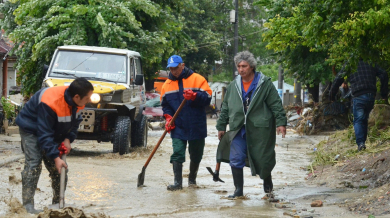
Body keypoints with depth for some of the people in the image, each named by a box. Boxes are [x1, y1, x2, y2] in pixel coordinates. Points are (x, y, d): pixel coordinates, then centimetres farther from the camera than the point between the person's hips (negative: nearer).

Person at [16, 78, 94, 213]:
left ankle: (58, 202, 13)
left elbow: (75, 122, 4)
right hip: (31, 129, -8)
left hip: (54, 131, 8)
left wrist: (68, 139, -14)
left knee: (59, 168, 3)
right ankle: (28, 206, -21)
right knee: (33, 163, -20)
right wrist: (55, 157, -35)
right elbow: (44, 134, -35)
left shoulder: (78, 102, -15)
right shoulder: (50, 103, -39)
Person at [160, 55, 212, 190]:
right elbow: (165, 104, 14)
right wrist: (168, 117, -3)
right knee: (177, 154, -11)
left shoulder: (197, 79, -3)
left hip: (196, 127, -1)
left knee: (196, 156, 10)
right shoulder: (167, 84, 8)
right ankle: (177, 182, -9)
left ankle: (192, 179, 28)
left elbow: (207, 98, -10)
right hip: (178, 127, 2)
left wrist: (194, 96, -27)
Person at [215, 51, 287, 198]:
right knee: (235, 159, -6)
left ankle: (267, 181, 32)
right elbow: (225, 107, 18)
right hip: (238, 129, 3)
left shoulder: (265, 84, -2)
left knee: (262, 158, 3)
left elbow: (276, 104, -3)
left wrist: (280, 122, -11)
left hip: (260, 129, -3)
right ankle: (238, 190, 4)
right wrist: (221, 126, 17)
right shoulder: (233, 86, 11)